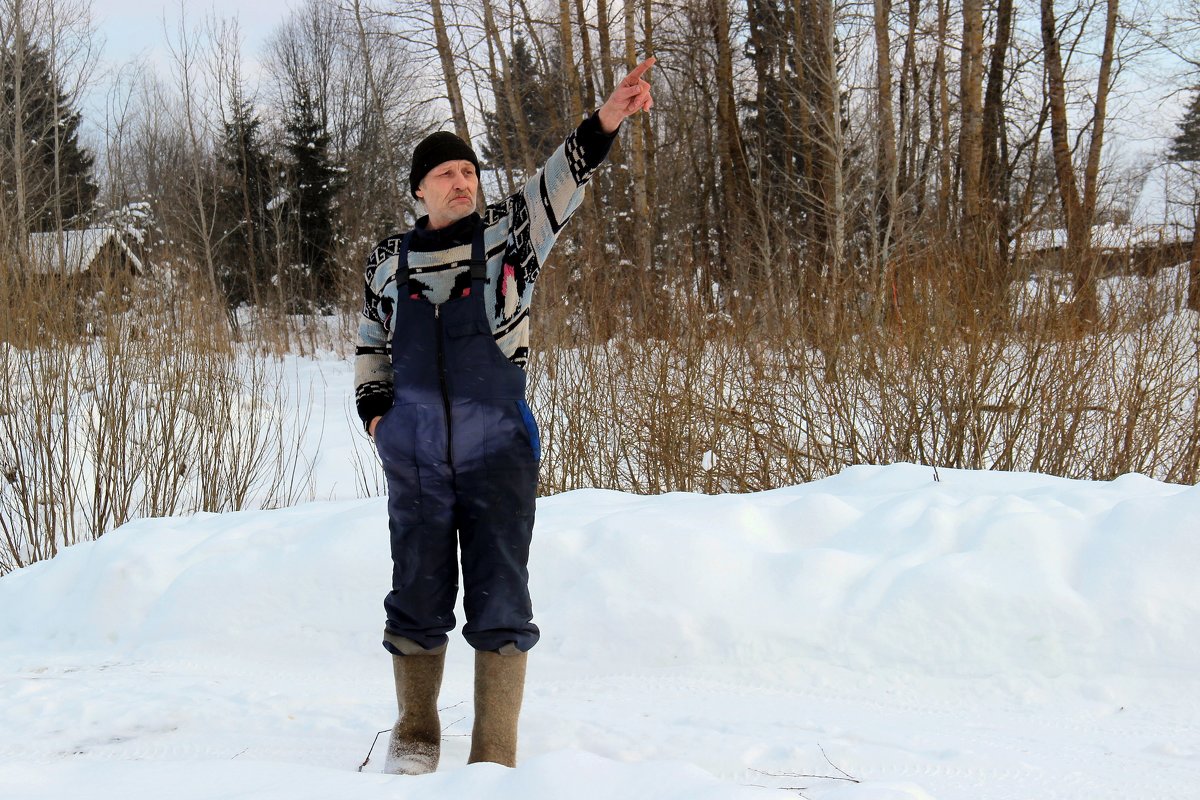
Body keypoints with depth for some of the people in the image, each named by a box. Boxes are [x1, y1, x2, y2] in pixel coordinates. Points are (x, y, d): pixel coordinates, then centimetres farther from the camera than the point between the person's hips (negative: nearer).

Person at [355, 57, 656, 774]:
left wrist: (606, 121, -29)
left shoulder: (509, 234, 3)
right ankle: (416, 736, 26)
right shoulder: (389, 259, 9)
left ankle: (495, 756, 5)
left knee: (500, 604, -2)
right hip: (415, 459, 2)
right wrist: (375, 412, 6)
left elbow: (562, 183, -13)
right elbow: (372, 345, 21)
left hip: (499, 452, -2)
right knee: (418, 598, 8)